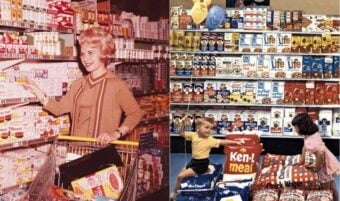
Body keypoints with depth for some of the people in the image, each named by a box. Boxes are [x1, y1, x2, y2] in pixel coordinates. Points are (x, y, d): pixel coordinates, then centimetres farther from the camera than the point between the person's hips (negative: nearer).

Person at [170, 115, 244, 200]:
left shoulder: (210, 139, -15)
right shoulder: (193, 135, -4)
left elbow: (222, 142, -16)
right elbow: (181, 133, -2)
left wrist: (236, 142, -22)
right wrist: (183, 123, -18)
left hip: (202, 164, -6)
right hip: (193, 161, 6)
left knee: (181, 176, -12)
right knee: (180, 175, 16)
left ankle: (174, 193, 8)